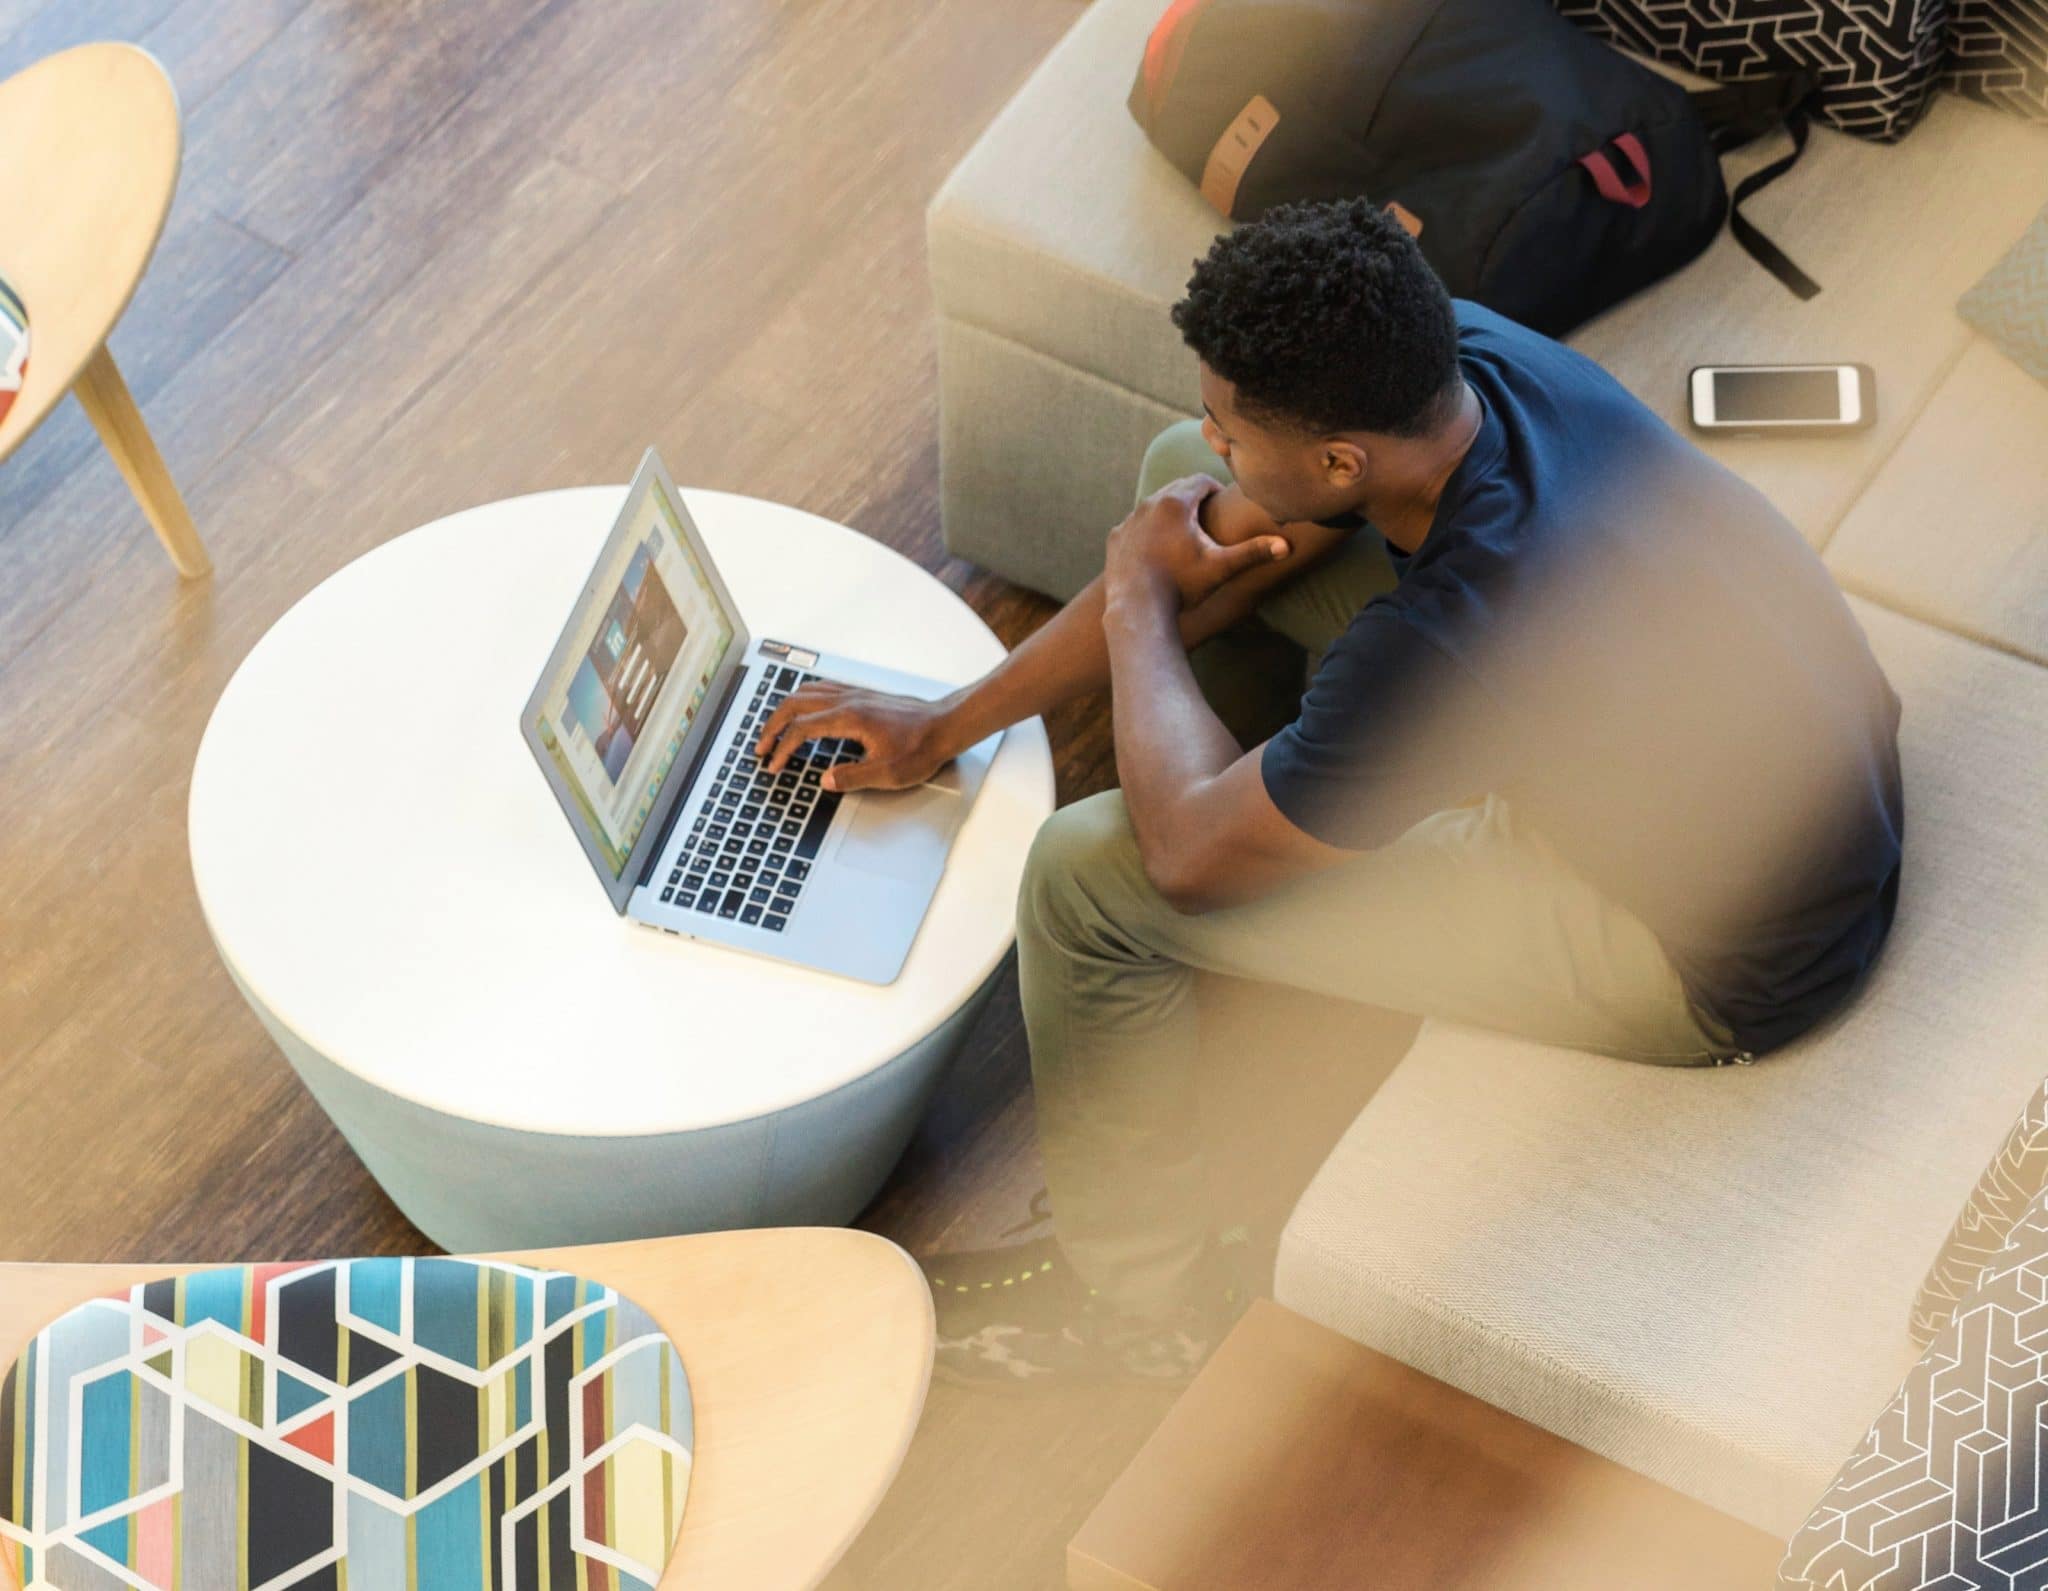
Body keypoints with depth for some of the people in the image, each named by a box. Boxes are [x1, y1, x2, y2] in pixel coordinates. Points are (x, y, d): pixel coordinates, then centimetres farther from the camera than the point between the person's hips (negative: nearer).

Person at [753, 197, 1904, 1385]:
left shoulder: (1457, 636, -39)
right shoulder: (1455, 351, -16)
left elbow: (1191, 854, -22)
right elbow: (1226, 537, 1)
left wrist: (1140, 599, -6)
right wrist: (951, 723, 4)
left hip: (1726, 966, -8)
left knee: (1086, 876, -12)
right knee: (1184, 478, 6)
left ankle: (1142, 1294, 13)